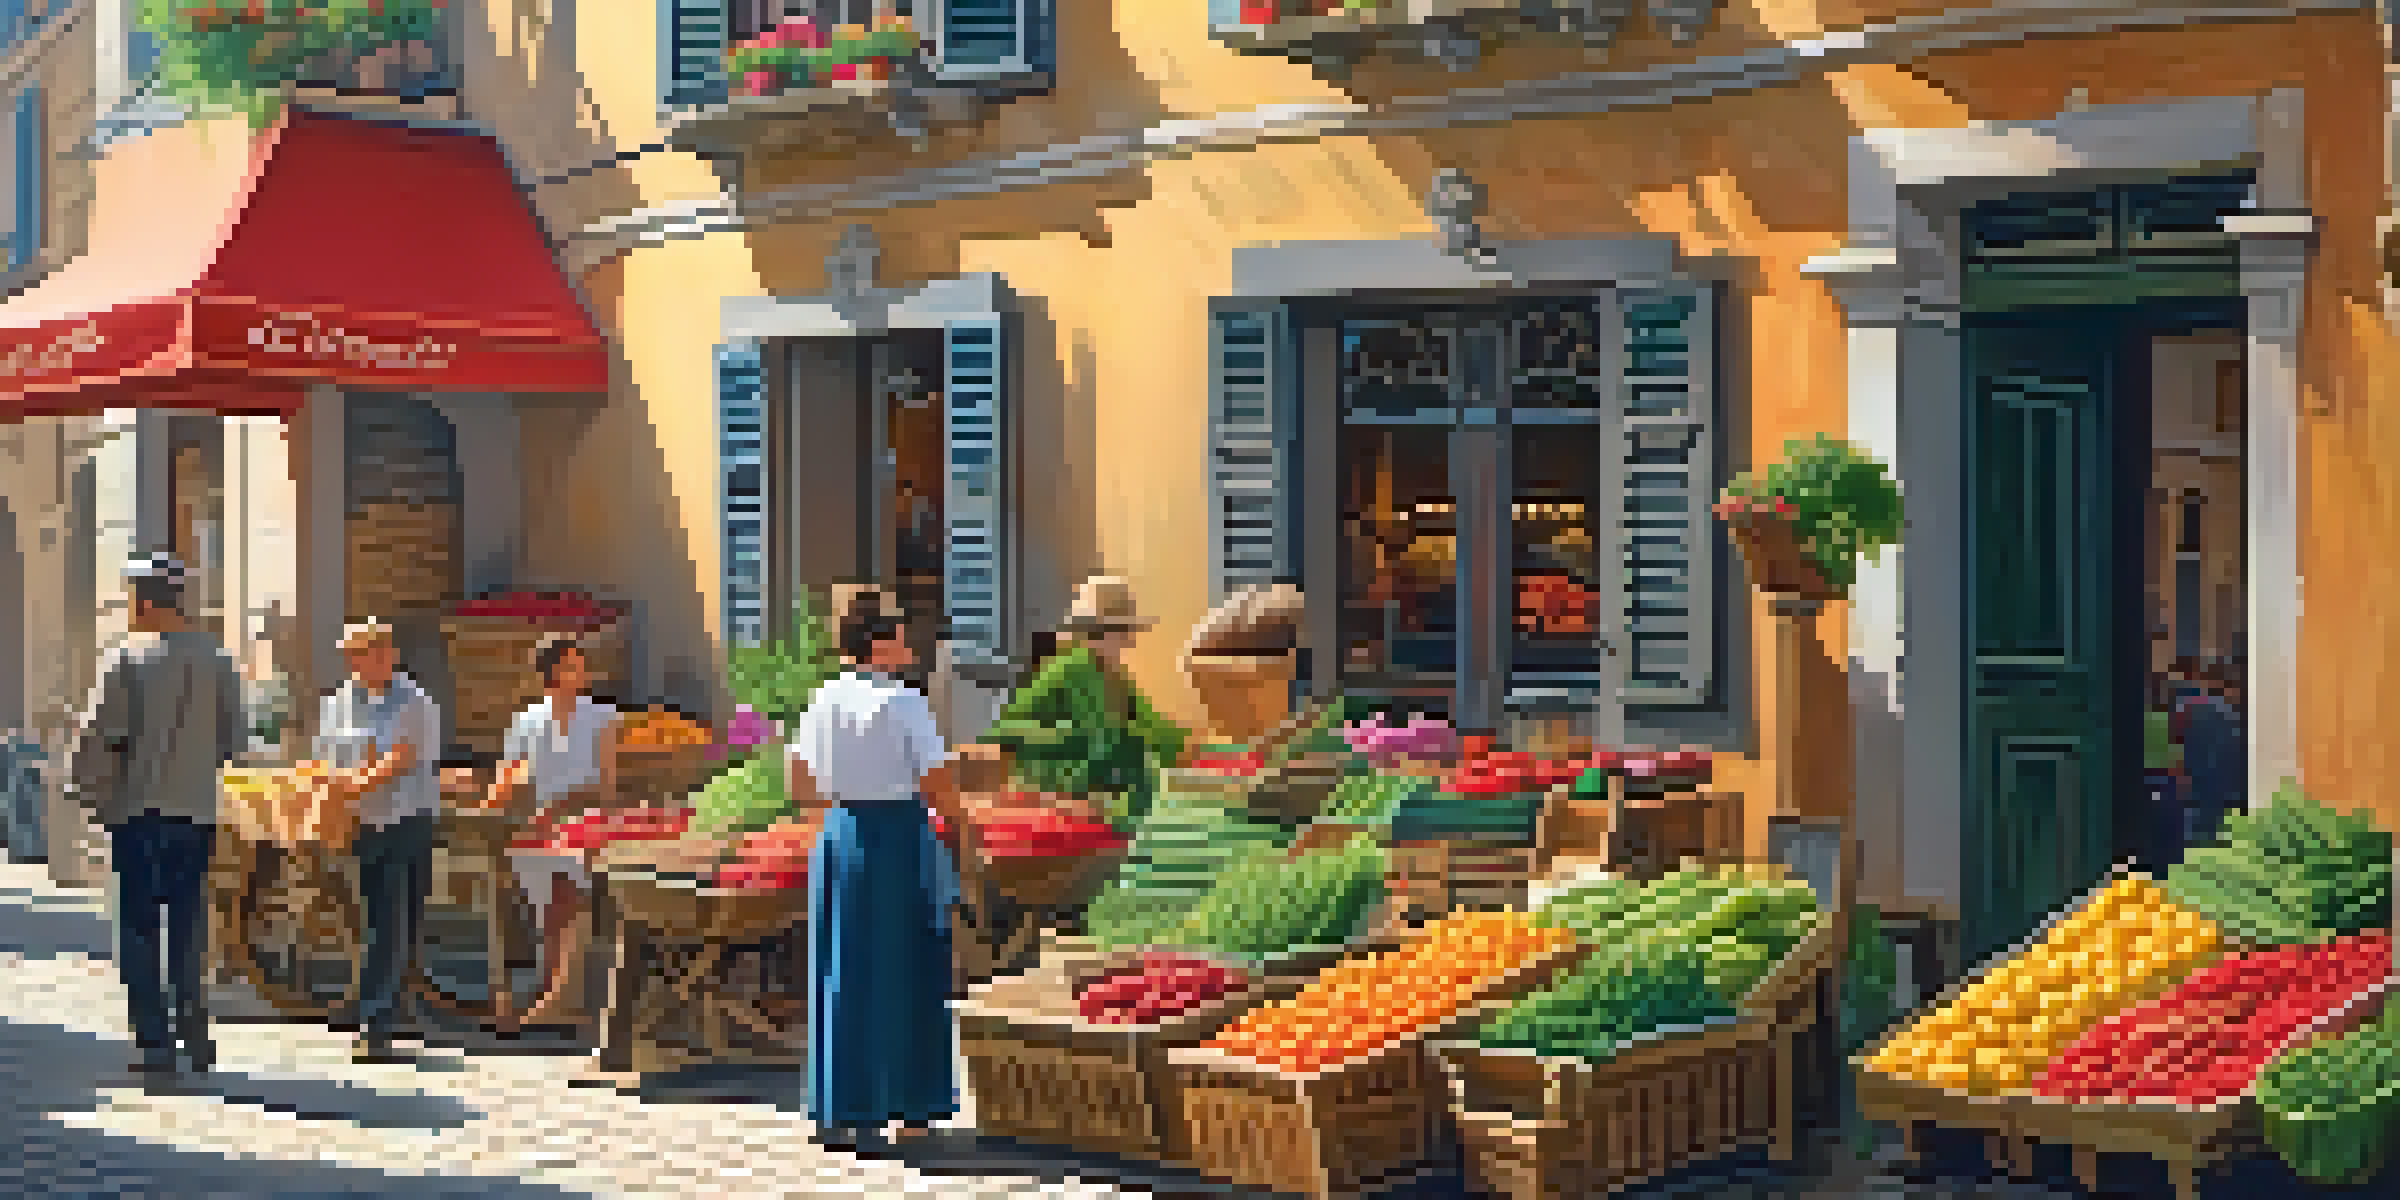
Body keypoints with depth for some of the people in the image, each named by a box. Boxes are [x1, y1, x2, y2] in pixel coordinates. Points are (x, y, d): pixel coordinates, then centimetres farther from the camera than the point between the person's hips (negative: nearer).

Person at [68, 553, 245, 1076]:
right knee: (189, 928, 13)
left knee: (139, 930, 4)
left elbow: (95, 738, -12)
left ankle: (155, 1041, 1)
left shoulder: (129, 659, -10)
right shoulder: (219, 660, 3)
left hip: (140, 812, -4)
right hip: (199, 813, 4)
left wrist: (95, 795, 3)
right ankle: (195, 1035, 13)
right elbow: (234, 739, 8)